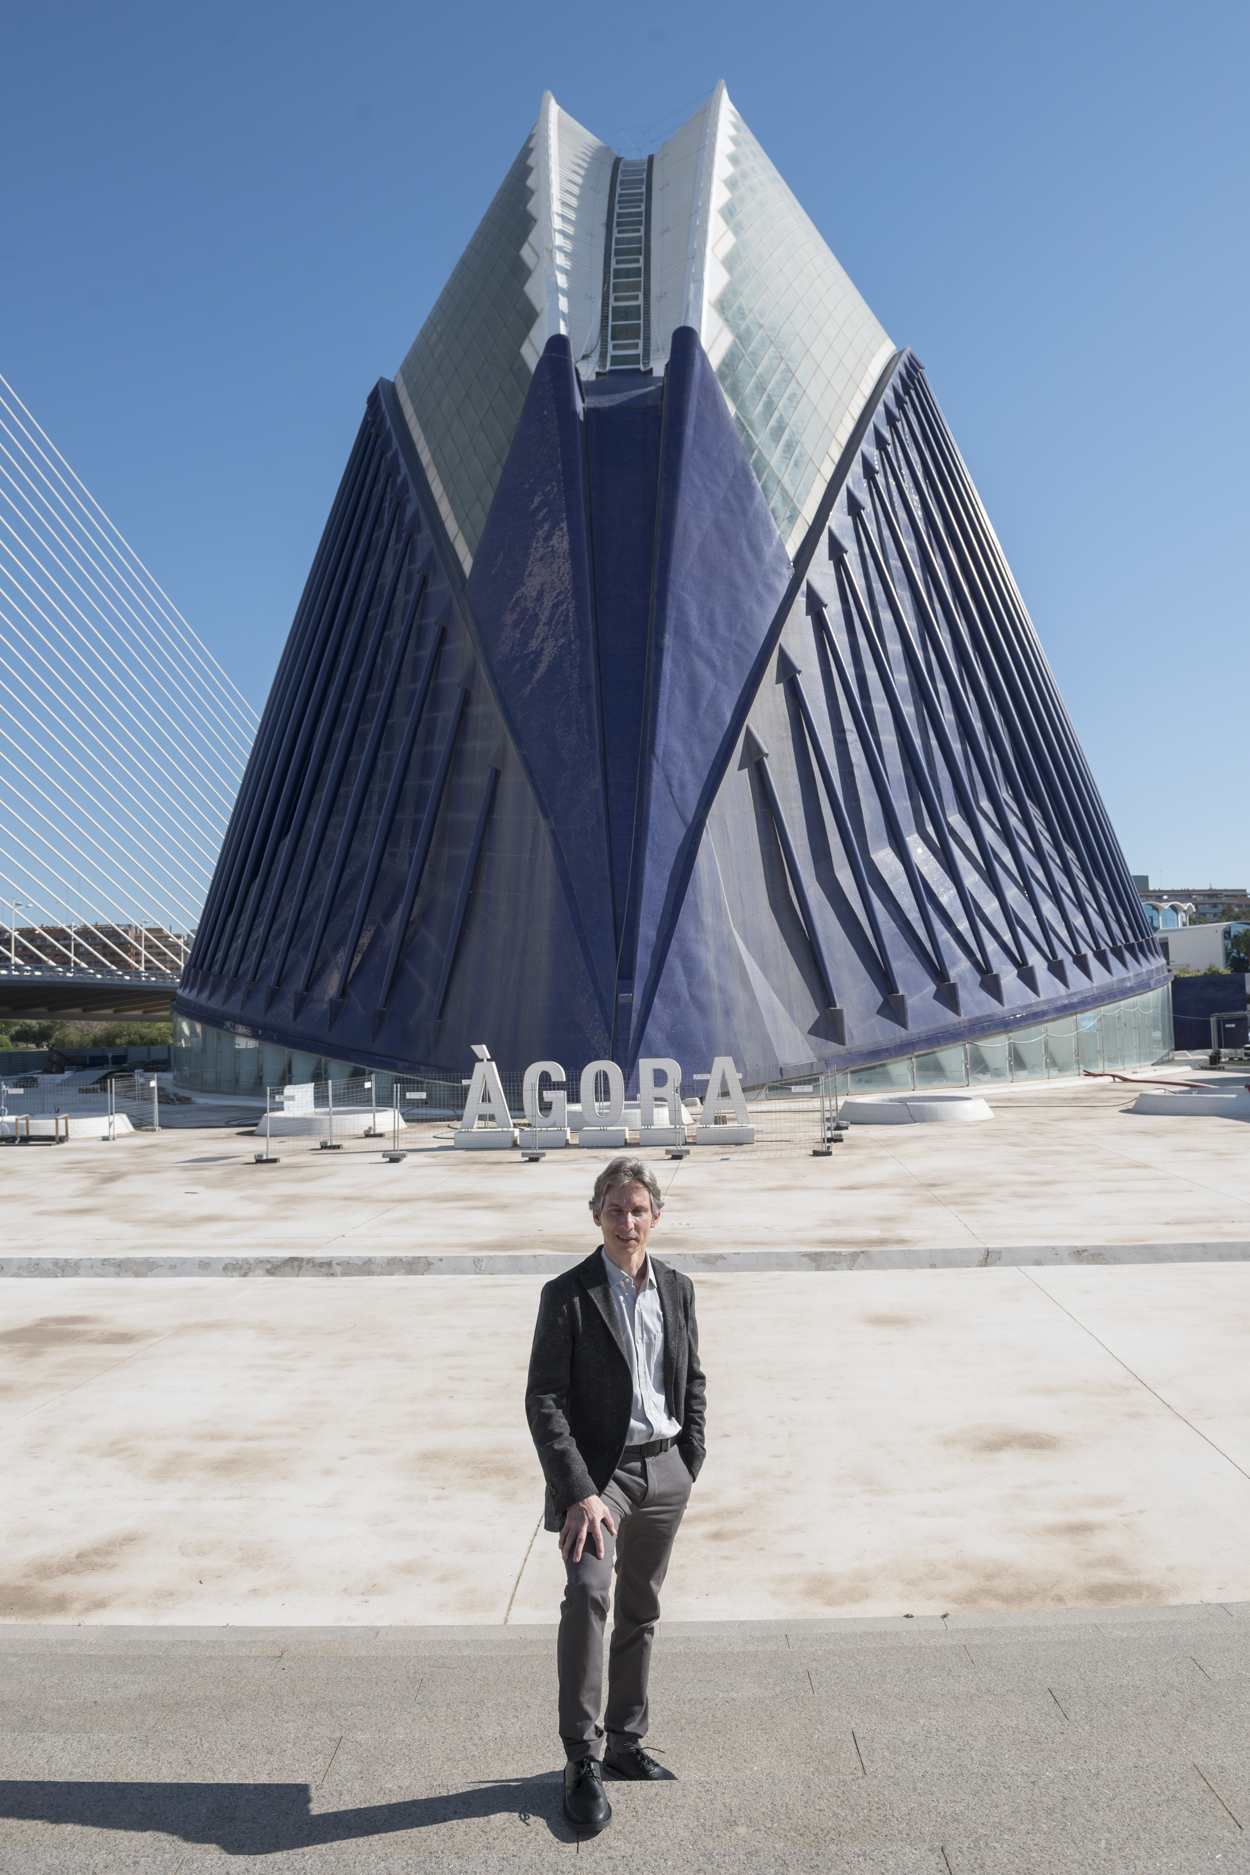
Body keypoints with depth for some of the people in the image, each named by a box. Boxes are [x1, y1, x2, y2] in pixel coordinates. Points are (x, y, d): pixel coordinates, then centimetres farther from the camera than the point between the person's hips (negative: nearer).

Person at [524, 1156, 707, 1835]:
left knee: (640, 1610, 16)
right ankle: (583, 1759, -4)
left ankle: (624, 1740, 34)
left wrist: (689, 1462, 5)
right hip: (599, 1472, -5)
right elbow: (544, 1401, -14)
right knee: (587, 1592, -21)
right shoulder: (567, 1295, -13)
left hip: (665, 1472, 5)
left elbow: (693, 1380, 12)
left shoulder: (677, 1289, 2)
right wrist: (579, 1493, -20)